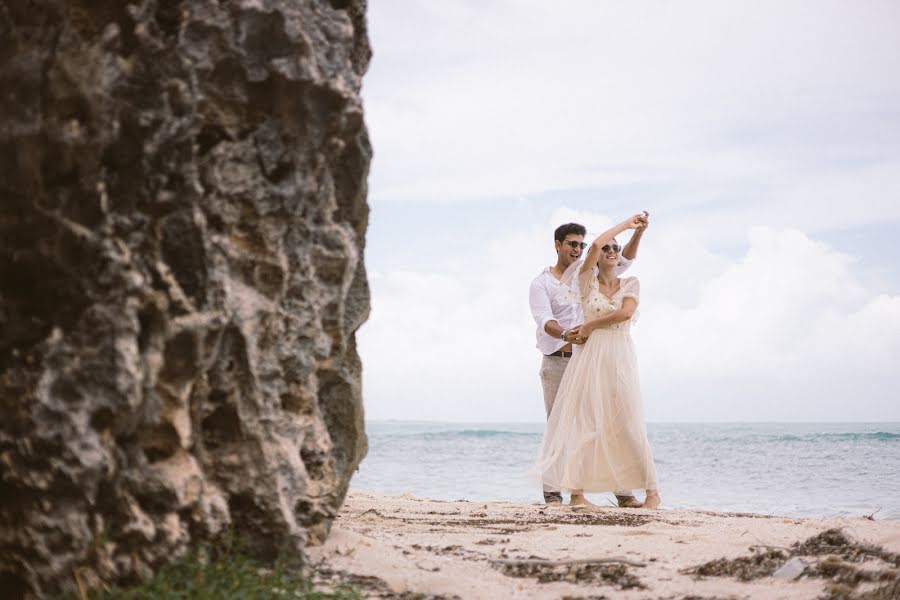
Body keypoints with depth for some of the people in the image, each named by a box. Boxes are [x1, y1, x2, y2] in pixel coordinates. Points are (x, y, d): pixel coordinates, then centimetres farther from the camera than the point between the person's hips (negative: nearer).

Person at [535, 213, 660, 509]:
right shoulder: (587, 279, 6)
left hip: (620, 359, 0)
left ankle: (652, 490, 0)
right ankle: (577, 491, 1)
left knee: (629, 426, -4)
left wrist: (590, 326, -7)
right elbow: (595, 244, -10)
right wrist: (625, 224, -1)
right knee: (583, 423, -2)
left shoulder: (631, 284, 8)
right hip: (590, 358, 0)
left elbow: (625, 312, -11)